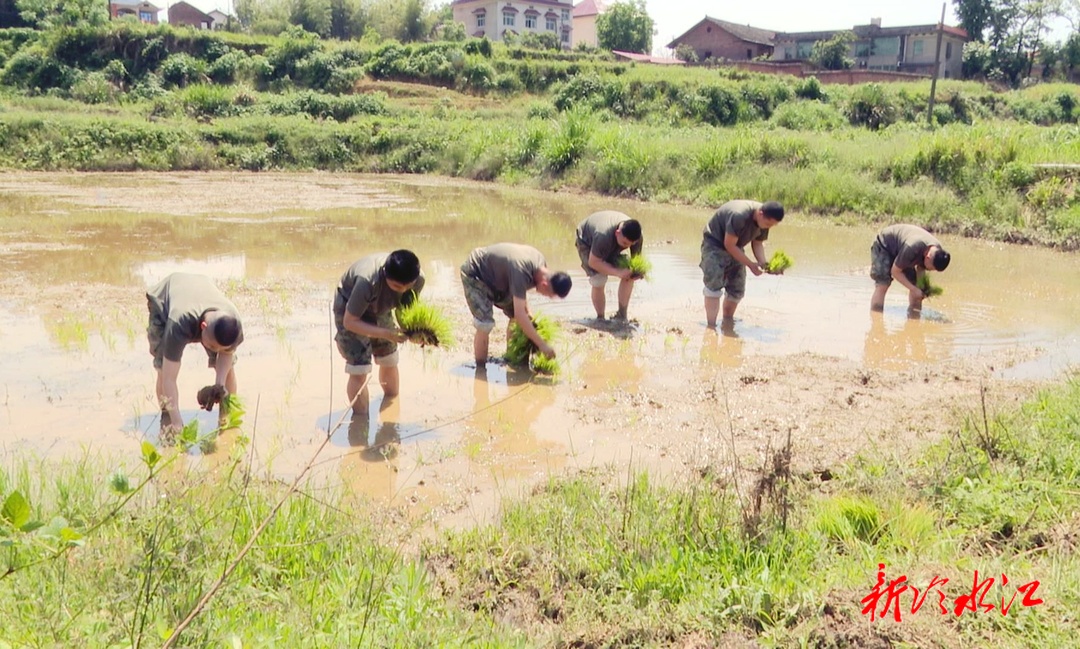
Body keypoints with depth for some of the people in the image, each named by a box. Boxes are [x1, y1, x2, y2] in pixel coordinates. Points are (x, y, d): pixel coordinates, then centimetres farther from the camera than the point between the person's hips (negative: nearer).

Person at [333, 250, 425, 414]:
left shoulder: (418, 279, -26)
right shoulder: (367, 281, -42)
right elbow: (349, 321, -32)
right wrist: (386, 333, -41)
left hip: (380, 309, 5)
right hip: (350, 311, -5)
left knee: (389, 362, 13)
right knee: (359, 371, -13)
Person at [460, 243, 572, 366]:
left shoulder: (540, 262, -13)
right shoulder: (521, 271, -40)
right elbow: (520, 315, -38)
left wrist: (527, 312, -4)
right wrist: (542, 344, -35)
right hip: (474, 274, -9)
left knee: (514, 314, 8)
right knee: (485, 325, -19)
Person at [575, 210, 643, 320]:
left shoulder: (635, 235, -28)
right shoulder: (603, 236, -45)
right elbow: (593, 262, -38)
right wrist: (618, 272, -45)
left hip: (612, 247, 5)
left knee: (628, 276, -14)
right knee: (598, 281, -23)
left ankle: (622, 315, 0)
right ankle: (600, 318, -3)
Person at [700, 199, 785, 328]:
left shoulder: (765, 220, -12)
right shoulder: (739, 216, -36)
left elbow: (757, 243, 1)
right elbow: (729, 245, -29)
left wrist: (763, 263, -17)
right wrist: (751, 264, -28)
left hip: (734, 248, 7)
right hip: (714, 245, -7)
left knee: (737, 289, 6)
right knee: (714, 286, -17)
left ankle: (727, 322, 23)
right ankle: (711, 326, -18)